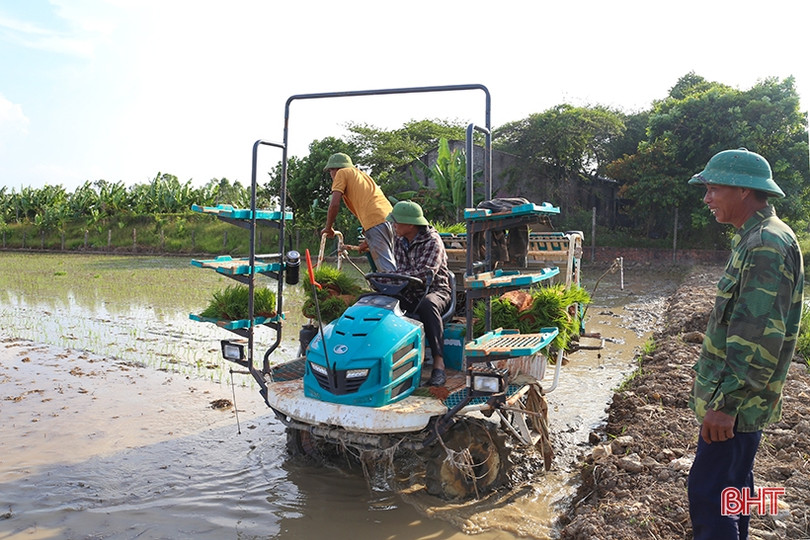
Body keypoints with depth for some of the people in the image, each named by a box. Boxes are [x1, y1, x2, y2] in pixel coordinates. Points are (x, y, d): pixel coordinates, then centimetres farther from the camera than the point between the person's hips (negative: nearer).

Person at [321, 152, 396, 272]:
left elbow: (334, 205, 0)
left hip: (376, 222, -8)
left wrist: (328, 228, 16)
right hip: (390, 218, 8)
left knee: (387, 269, -12)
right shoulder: (362, 175, 34)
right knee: (390, 267, 14)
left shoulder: (342, 173, 12)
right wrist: (367, 242, 36)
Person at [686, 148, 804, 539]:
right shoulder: (754, 239, 12)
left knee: (707, 490, -4)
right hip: (738, 396, 10)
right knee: (733, 482, 21)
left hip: (736, 398, -10)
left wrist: (726, 402, -25)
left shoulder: (768, 245, -21)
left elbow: (760, 335, -26)